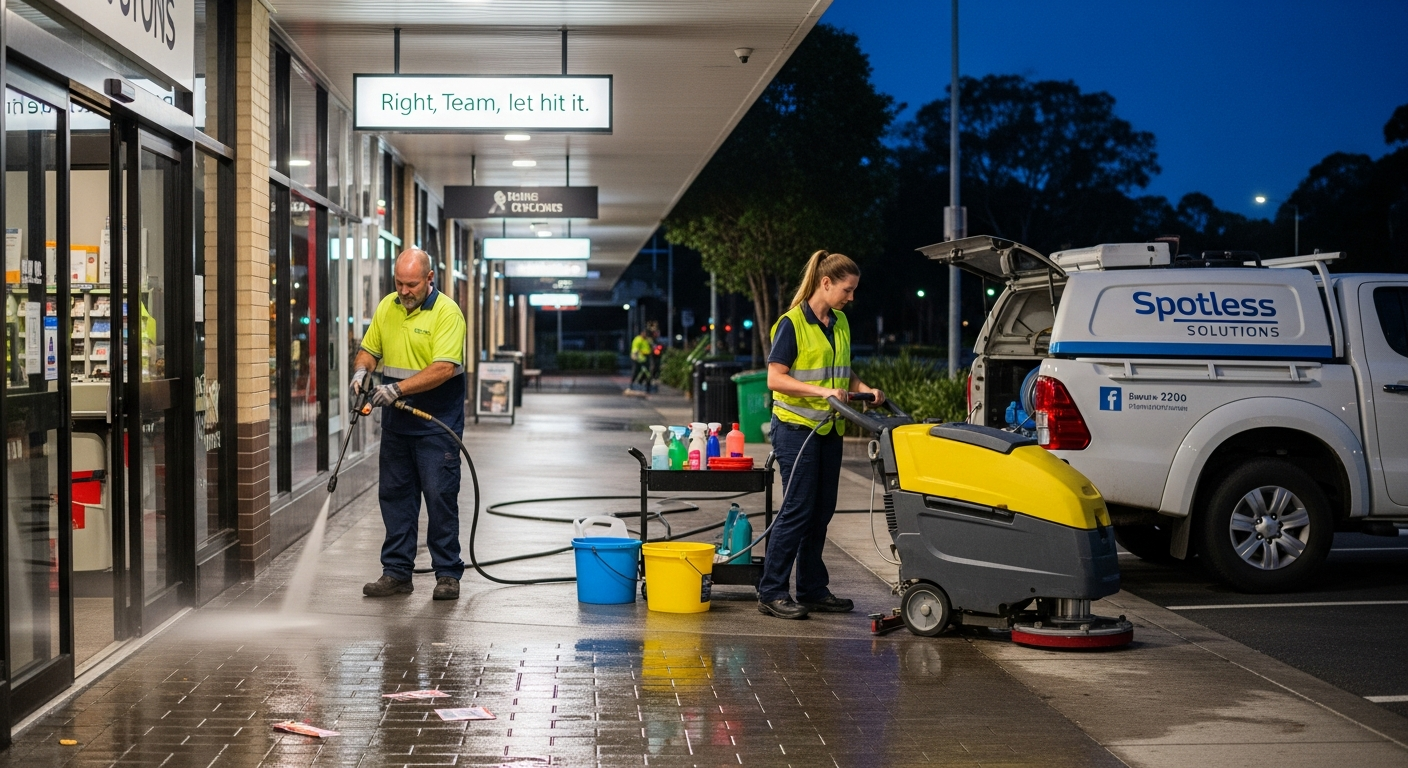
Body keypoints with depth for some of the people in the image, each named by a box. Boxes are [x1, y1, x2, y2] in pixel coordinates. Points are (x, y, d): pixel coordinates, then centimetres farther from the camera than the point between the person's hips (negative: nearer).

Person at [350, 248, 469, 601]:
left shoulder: (447, 312, -13)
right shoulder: (387, 307, 7)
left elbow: (443, 369, -23)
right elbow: (369, 349, 17)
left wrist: (397, 389, -29)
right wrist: (361, 371, -6)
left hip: (436, 422, -6)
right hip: (395, 420, 6)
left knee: (440, 495, -4)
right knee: (394, 493, 9)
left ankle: (448, 574, 5)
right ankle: (396, 572, 17)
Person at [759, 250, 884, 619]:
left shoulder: (840, 323, 11)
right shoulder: (792, 323, -12)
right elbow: (775, 378, -16)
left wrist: (864, 389, 3)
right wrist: (820, 391, -26)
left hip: (829, 429, 8)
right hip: (796, 427, -8)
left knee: (822, 511, 9)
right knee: (798, 509, -8)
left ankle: (813, 590, 17)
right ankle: (771, 592, -1)